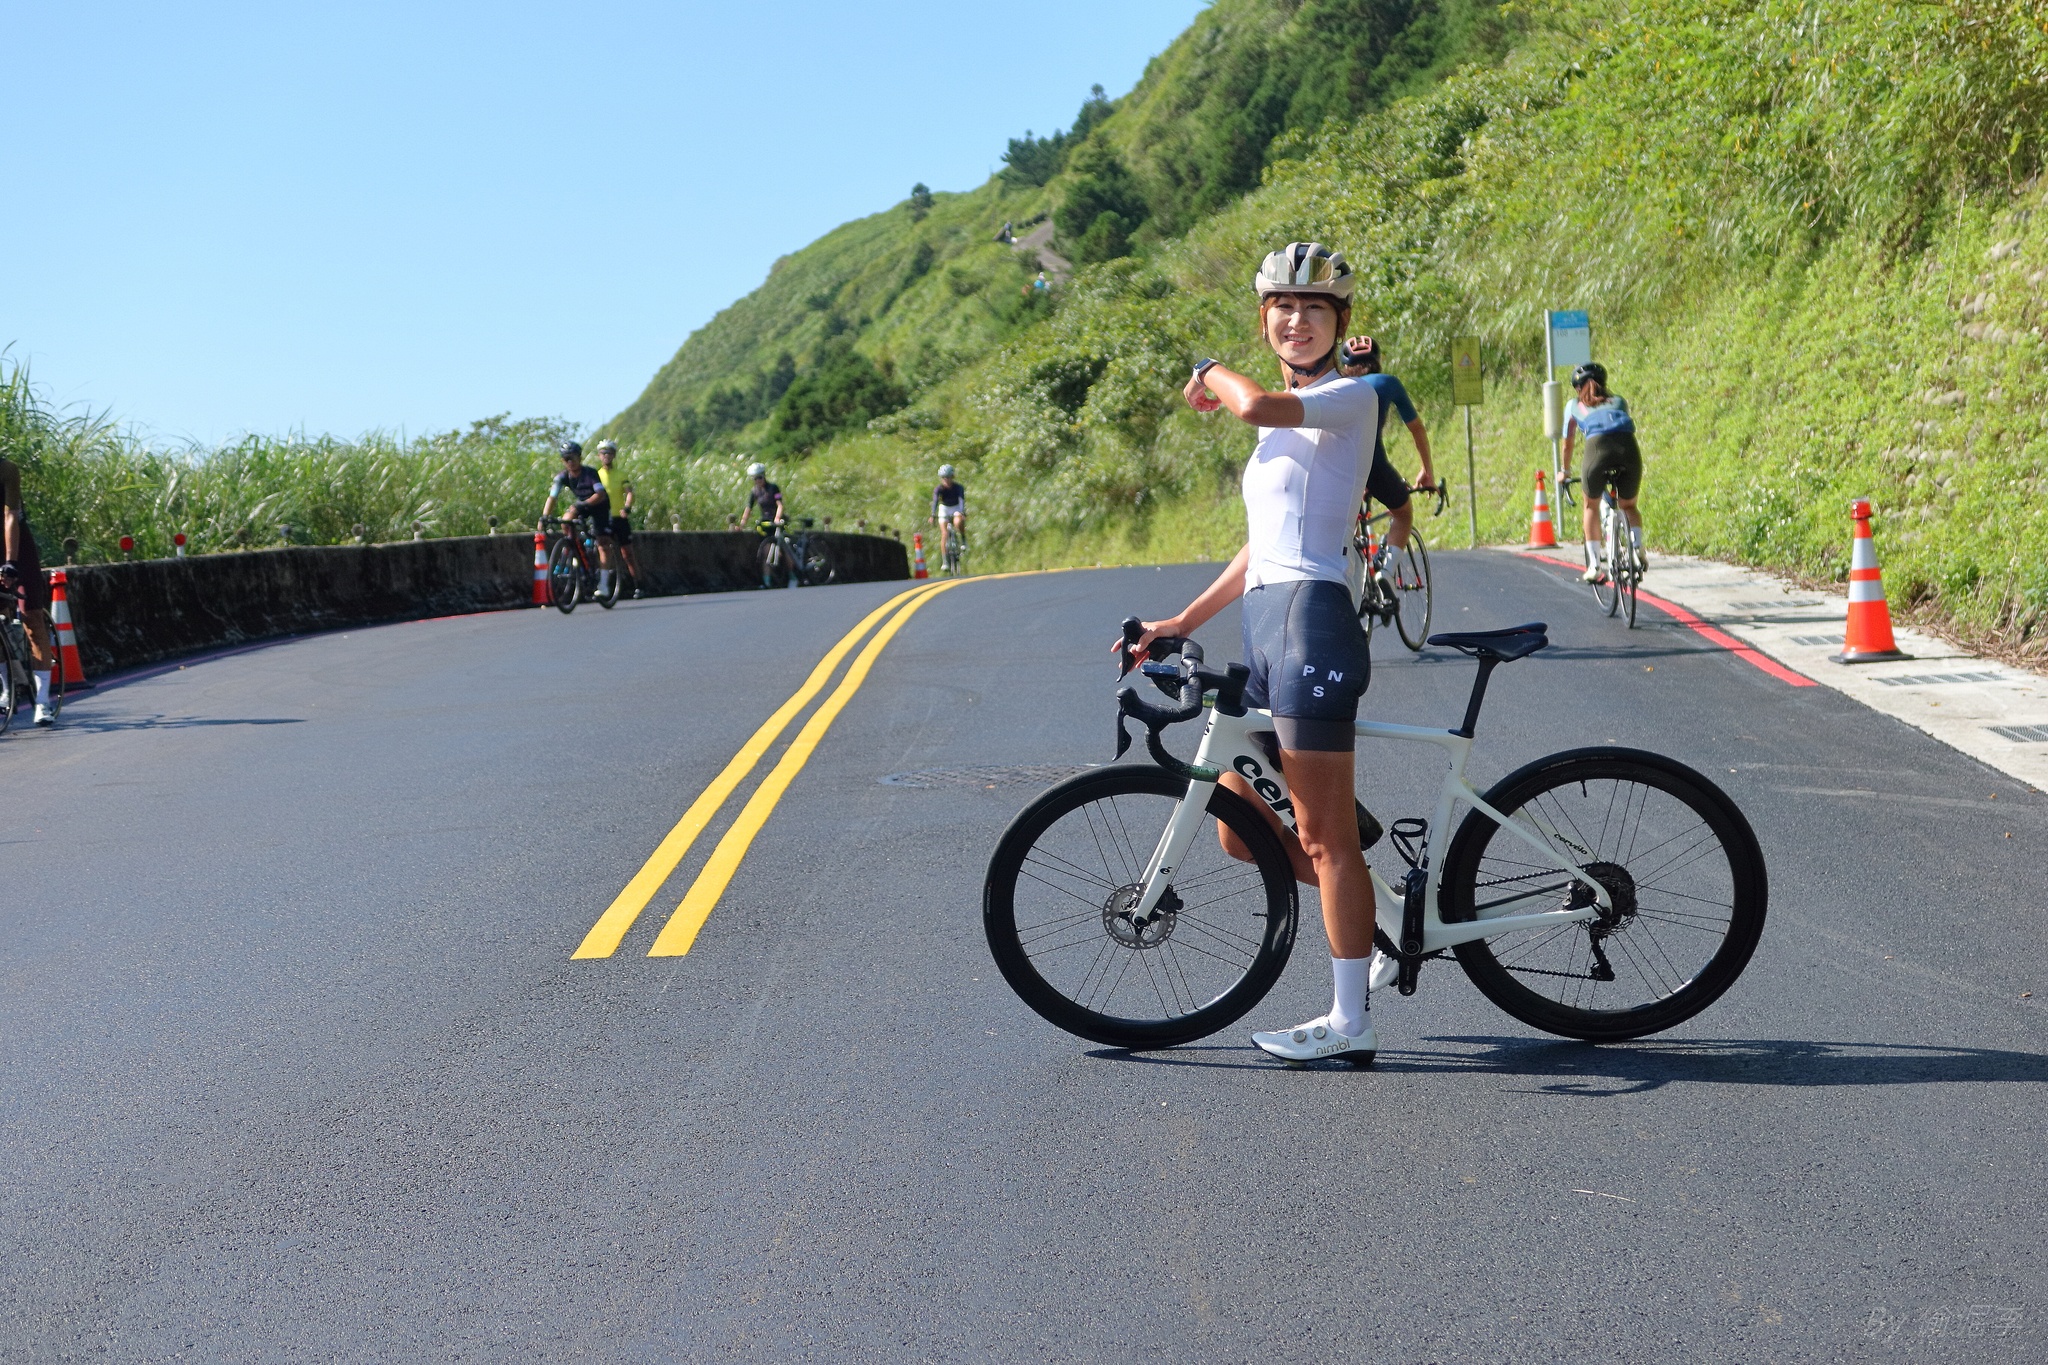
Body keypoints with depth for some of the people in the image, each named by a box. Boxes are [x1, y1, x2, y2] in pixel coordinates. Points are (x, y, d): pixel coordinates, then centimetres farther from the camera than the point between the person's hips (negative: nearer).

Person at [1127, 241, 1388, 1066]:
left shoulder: (1350, 397, -5)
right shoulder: (1286, 426, 21)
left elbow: (1253, 405, -26)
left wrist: (1212, 374, -5)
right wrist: (1183, 621, 19)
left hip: (1311, 618, -9)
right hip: (1263, 626, 9)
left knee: (1324, 835, -4)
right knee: (1242, 832, 12)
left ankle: (1350, 1024, 4)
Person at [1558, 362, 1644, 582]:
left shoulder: (1574, 405, 30)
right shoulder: (1619, 401, 35)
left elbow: (1567, 444, 40)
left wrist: (1565, 472, 56)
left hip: (1599, 448, -2)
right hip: (1629, 448, 2)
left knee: (1591, 506, 23)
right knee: (1629, 505, 24)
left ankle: (1594, 564, 11)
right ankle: (1637, 548, -2)